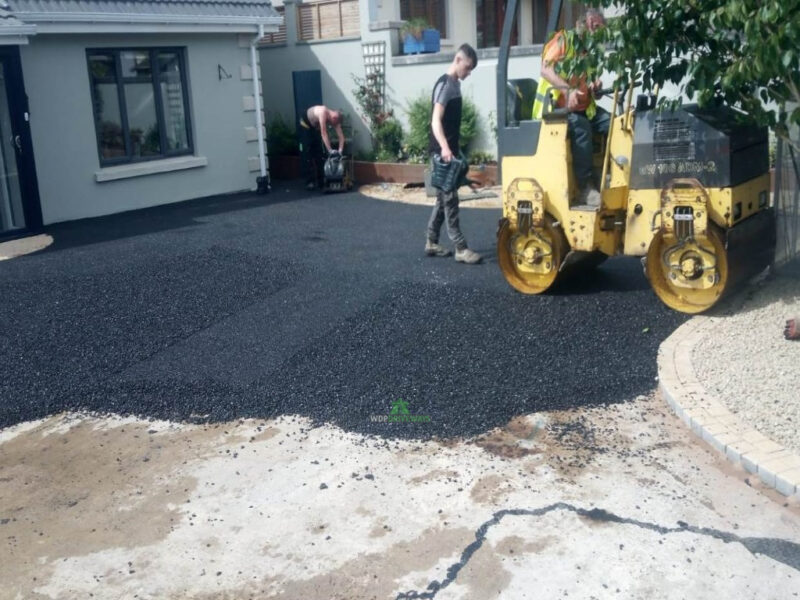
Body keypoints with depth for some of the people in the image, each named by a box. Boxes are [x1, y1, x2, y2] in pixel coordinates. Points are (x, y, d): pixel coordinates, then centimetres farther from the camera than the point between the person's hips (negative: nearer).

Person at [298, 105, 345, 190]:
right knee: (307, 154, -9)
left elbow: (341, 136, -19)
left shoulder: (335, 118, -17)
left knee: (318, 153, 4)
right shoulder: (323, 112, -37)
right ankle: (309, 181, -11)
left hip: (315, 127, 6)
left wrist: (340, 150, -33)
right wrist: (330, 150, -42)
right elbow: (324, 133, -40)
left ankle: (319, 180, 9)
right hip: (305, 125, -6)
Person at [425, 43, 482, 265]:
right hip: (442, 151, -10)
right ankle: (460, 248, -5)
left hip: (450, 150, 10)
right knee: (450, 199, -7)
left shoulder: (456, 84, 14)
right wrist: (444, 147, -37)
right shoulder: (445, 84, -14)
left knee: (443, 198, 13)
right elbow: (436, 121, -24)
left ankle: (432, 243, 20)